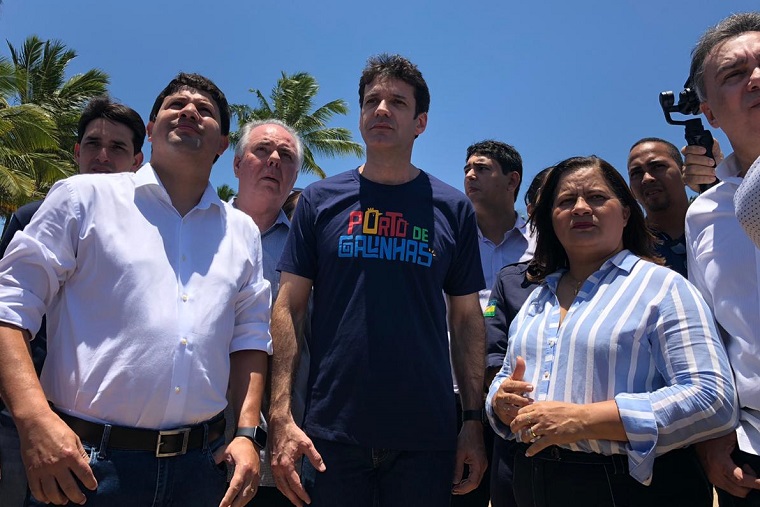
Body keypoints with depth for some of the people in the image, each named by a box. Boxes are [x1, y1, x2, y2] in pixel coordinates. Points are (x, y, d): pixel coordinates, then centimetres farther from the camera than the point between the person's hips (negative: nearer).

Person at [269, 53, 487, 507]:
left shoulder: (453, 208, 4)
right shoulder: (320, 200, 3)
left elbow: (466, 319, 5)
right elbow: (289, 308, 0)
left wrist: (474, 420, 0)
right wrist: (281, 417, -7)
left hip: (427, 436, 1)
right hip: (331, 432, 0)